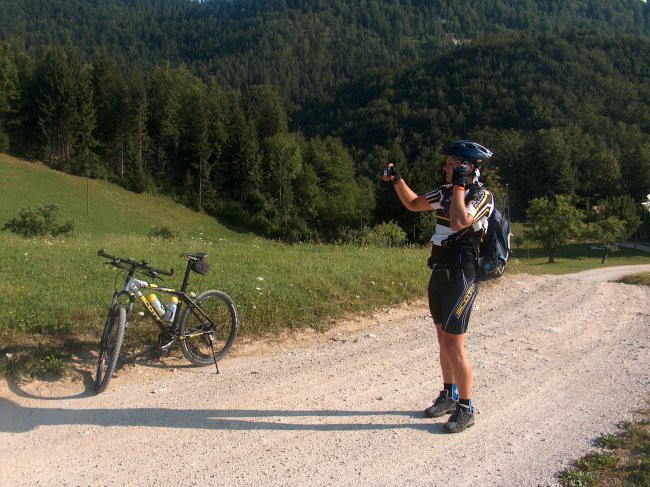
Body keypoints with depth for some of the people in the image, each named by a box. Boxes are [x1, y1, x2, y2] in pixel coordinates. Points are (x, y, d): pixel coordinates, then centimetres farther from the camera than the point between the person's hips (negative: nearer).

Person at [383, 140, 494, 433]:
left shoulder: (482, 196, -13)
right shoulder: (447, 192, 9)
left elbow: (458, 222, -31)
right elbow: (413, 204, 23)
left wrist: (459, 184, -21)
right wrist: (397, 180, 10)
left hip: (461, 278, -8)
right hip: (440, 274, 8)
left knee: (453, 345, -6)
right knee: (443, 340, 16)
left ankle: (465, 409, 8)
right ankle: (449, 396, 31)